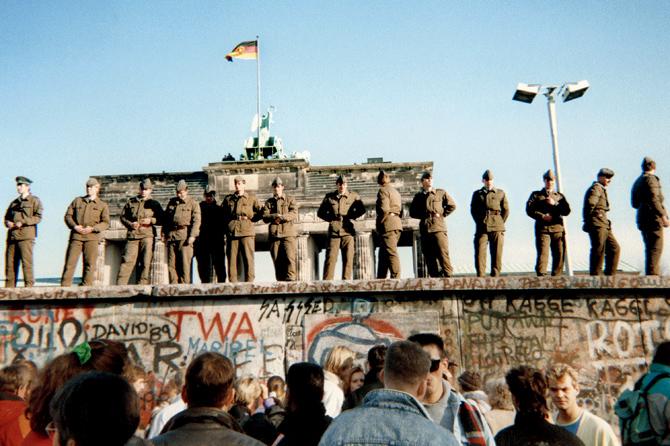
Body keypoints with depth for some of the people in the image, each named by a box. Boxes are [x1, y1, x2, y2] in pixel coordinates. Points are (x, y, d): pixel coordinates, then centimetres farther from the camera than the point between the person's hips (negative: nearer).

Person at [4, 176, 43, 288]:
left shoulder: (34, 201, 6)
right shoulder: (14, 202, 24)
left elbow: (38, 217, -6)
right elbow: (6, 217, 26)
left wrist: (23, 222, -15)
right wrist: (8, 223, 2)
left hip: (26, 236, -6)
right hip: (12, 236, 6)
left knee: (26, 262, -10)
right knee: (10, 262, 2)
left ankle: (29, 286, -8)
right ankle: (9, 287, 5)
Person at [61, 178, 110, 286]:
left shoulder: (103, 205, 10)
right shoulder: (77, 201, 17)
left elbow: (106, 223, 2)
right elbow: (68, 215, 12)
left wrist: (92, 228, -14)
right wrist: (74, 226, -7)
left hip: (92, 237, -1)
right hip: (76, 236, 1)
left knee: (90, 264, -3)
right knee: (70, 262, -3)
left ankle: (86, 287, 3)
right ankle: (64, 286, 0)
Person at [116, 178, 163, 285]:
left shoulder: (154, 204, 12)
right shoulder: (131, 202, 17)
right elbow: (123, 216, 17)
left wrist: (151, 220, -9)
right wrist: (130, 224, -2)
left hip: (147, 235, -1)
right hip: (132, 235, 1)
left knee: (146, 262, -4)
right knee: (127, 260, -7)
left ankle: (143, 285, 0)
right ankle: (120, 285, -7)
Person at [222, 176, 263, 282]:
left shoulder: (251, 198, 11)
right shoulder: (228, 198, 17)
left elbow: (261, 212, 12)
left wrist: (250, 218, 3)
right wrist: (227, 222, 11)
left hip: (247, 232, -2)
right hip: (232, 232, 2)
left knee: (248, 258, -5)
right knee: (232, 259, 0)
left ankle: (249, 282, -2)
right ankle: (233, 283, 4)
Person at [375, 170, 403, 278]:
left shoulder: (383, 191, -4)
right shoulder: (396, 192, 23)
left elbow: (384, 209, -16)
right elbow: (400, 211, 23)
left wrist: (380, 223, -7)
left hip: (388, 224, -9)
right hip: (397, 224, 9)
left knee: (391, 253, -12)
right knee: (383, 253, 12)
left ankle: (396, 277, -16)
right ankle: (381, 279, 12)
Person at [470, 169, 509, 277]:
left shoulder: (500, 193, 14)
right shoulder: (477, 194, 15)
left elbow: (506, 210, 11)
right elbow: (473, 210, 13)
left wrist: (500, 223, 4)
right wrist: (480, 222, 4)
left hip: (497, 228, 0)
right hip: (482, 228, 0)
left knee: (497, 253, -1)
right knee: (480, 252, -9)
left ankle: (495, 275, 4)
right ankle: (480, 275, -8)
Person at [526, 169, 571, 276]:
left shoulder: (560, 196, 22)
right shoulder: (536, 195, 14)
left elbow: (567, 211, 9)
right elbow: (529, 210, 1)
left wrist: (554, 204, -6)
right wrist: (542, 216, -12)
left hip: (558, 228, 3)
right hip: (543, 228, -3)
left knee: (559, 254, 0)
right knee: (543, 253, -14)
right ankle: (541, 275, -16)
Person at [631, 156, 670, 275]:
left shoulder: (637, 182, 20)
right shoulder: (651, 178, -7)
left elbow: (634, 204, 22)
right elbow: (654, 199, -18)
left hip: (642, 220, 9)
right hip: (653, 218, -9)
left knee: (650, 249, 11)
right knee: (655, 248, -10)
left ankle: (653, 274, 11)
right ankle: (652, 274, -16)